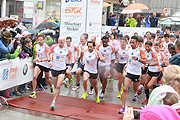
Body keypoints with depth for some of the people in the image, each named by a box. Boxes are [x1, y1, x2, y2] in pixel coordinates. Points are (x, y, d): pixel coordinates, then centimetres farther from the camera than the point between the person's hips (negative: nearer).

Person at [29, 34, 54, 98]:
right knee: (34, 76, -19)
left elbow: (48, 58, -25)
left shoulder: (46, 47, -19)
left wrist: (41, 60, -38)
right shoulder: (36, 46, 1)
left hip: (45, 64, -3)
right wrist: (35, 59, 19)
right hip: (38, 64, 4)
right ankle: (34, 93, -15)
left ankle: (51, 87, 48)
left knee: (47, 79, 14)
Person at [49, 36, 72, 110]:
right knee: (56, 86, 13)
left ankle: (53, 102, -9)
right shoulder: (54, 47, -4)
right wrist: (49, 61, -9)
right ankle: (63, 82, 48)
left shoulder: (67, 50, -3)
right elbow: (48, 53, 7)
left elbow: (69, 58, 13)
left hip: (62, 69, -2)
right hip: (54, 69, 2)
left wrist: (70, 65, -4)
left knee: (58, 86, -16)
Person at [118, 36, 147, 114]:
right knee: (125, 89, -11)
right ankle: (122, 107, -9)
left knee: (136, 89, 19)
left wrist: (137, 58, -29)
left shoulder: (140, 51, -11)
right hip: (129, 72, 3)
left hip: (137, 73, -3)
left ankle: (136, 94, 60)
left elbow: (145, 61, -15)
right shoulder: (129, 50, 5)